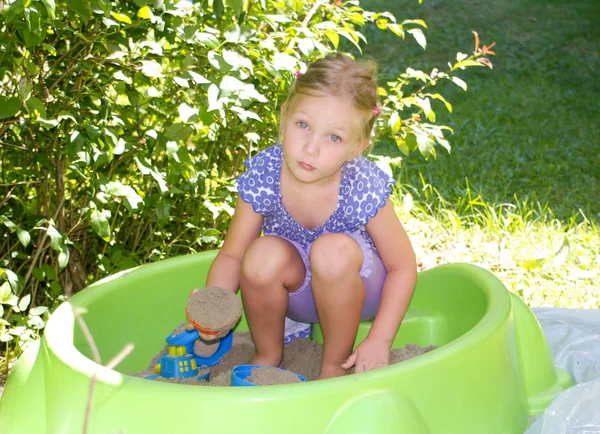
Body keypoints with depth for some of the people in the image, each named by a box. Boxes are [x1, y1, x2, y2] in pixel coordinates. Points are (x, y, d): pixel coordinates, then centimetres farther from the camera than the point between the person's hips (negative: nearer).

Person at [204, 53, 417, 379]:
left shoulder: (364, 189, -27)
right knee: (263, 255, -30)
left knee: (333, 250, -34)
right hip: (295, 288, 2)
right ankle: (267, 355, -1)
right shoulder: (262, 174, -23)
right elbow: (231, 255, -12)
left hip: (356, 286, -2)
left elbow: (402, 267, -16)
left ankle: (335, 366, -11)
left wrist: (379, 341, -22)